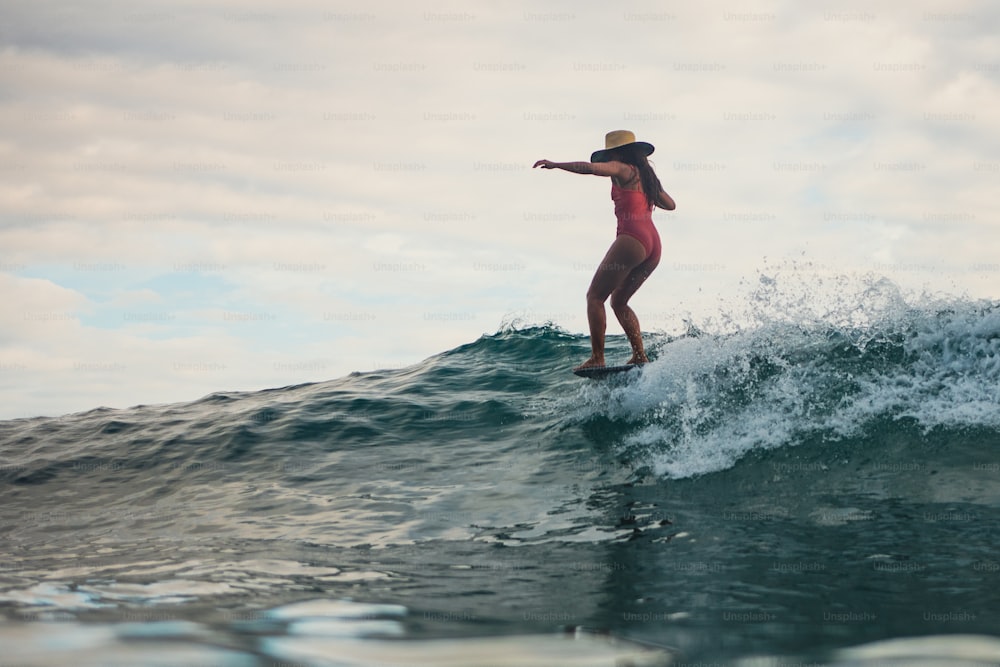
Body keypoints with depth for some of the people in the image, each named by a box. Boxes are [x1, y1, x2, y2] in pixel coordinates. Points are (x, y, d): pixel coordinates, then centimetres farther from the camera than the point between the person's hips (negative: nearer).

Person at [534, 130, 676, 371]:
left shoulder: (622, 169, 1)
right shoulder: (647, 174, 23)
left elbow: (591, 167, -16)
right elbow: (670, 204, 32)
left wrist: (555, 164, -10)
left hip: (631, 239, -8)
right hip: (653, 244, 8)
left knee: (595, 297, -1)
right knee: (619, 301, 19)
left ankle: (597, 358, -11)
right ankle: (640, 356, 7)